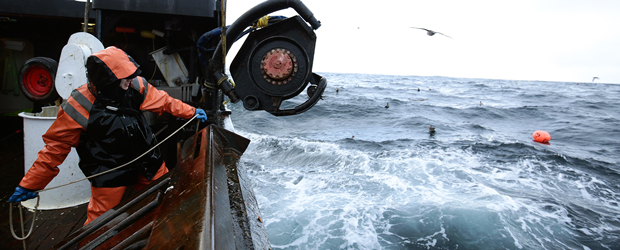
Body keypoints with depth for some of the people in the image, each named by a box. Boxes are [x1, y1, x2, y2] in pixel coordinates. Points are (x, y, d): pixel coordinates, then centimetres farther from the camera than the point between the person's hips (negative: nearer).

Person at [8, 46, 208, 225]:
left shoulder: (135, 86, -14)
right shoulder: (80, 107, -22)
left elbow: (163, 101, 3)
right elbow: (56, 146, -13)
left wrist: (191, 112, 11)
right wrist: (30, 184, -11)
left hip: (147, 162, 5)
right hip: (109, 172, -4)